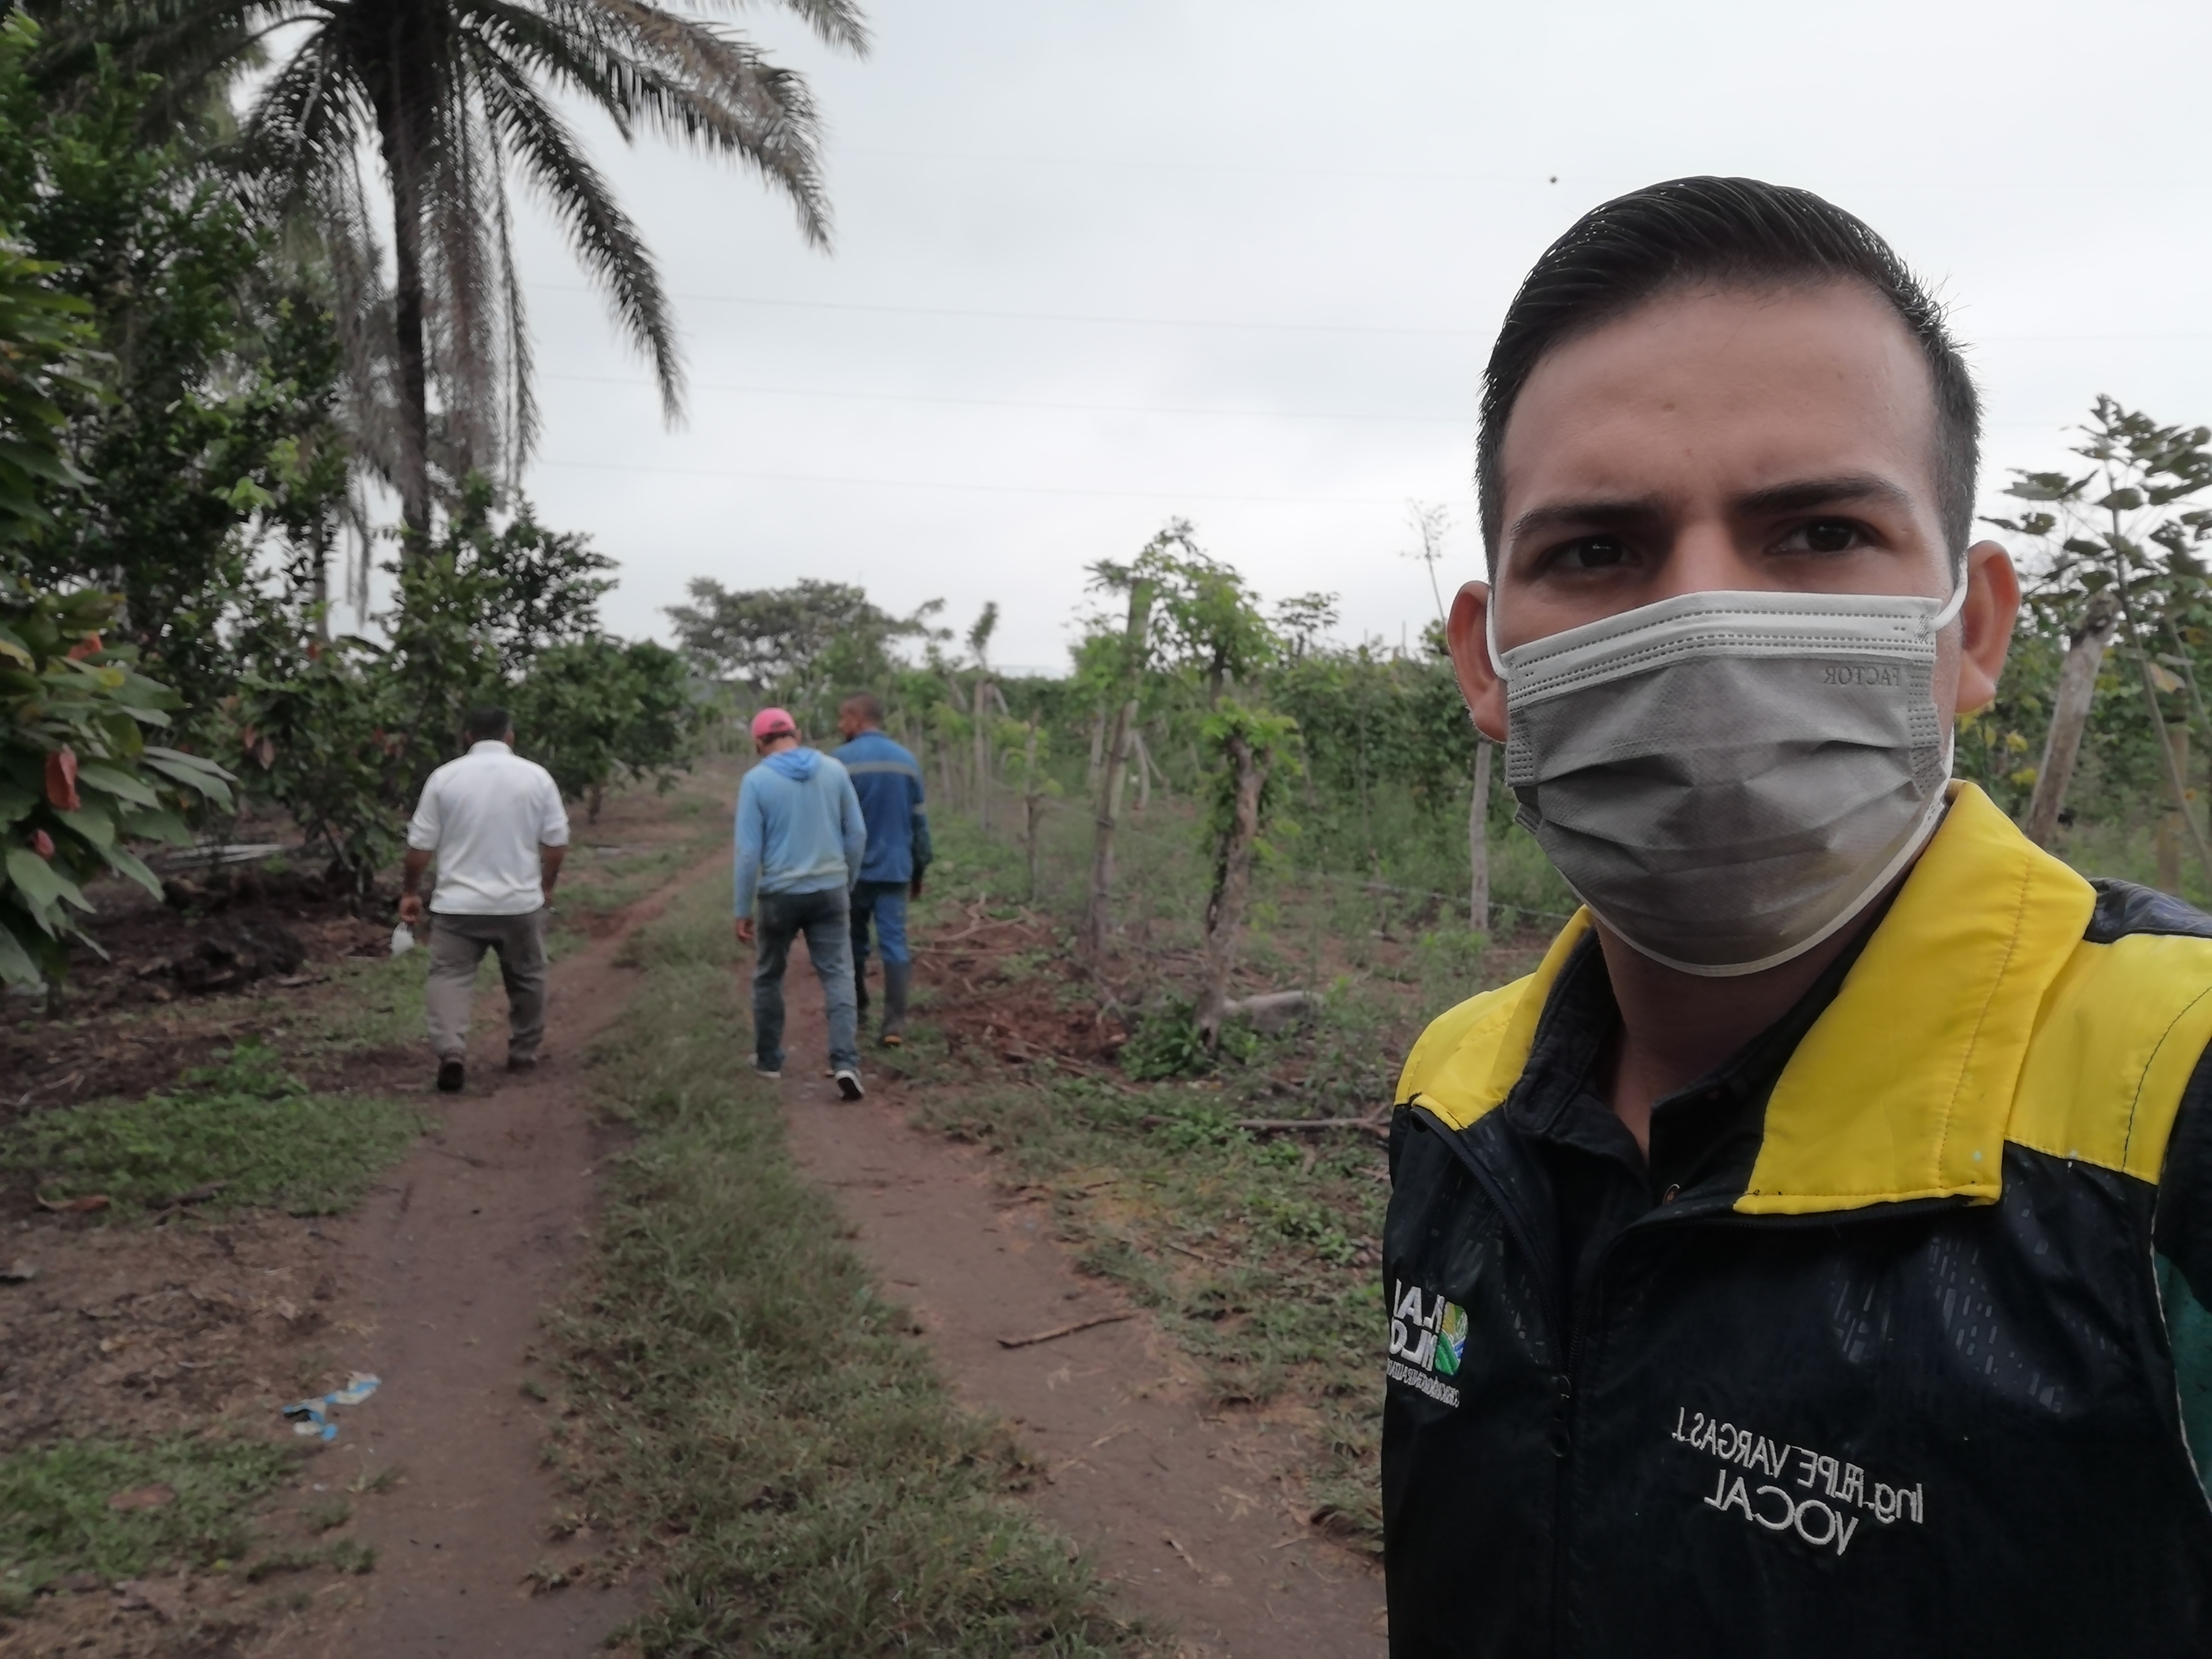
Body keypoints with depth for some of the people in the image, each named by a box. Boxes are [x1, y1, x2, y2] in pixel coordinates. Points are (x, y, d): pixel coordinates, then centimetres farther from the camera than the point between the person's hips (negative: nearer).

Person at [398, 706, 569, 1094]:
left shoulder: (445, 777, -3)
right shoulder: (537, 776, -2)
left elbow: (420, 845, -1)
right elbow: (556, 842, 0)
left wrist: (410, 892, 11)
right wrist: (546, 886, 16)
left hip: (458, 903, -1)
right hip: (521, 902, 1)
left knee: (450, 977, 3)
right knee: (526, 979, 17)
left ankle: (451, 1051, -17)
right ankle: (524, 1054, 26)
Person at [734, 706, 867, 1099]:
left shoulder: (756, 780, -8)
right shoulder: (834, 769, 0)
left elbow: (749, 851, -10)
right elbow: (857, 834, 3)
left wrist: (743, 911, -4)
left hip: (780, 894, -2)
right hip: (830, 890, 2)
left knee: (769, 977, 17)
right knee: (838, 976, 2)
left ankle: (769, 1059, 27)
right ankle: (846, 1063, -12)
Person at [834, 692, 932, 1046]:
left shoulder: (842, 760, -8)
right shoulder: (908, 761, 6)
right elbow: (920, 823, 10)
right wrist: (919, 870, 18)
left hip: (853, 870, -2)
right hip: (895, 870, 2)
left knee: (854, 943, 14)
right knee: (895, 943, 0)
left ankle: (856, 1010, 26)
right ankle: (895, 1022, -8)